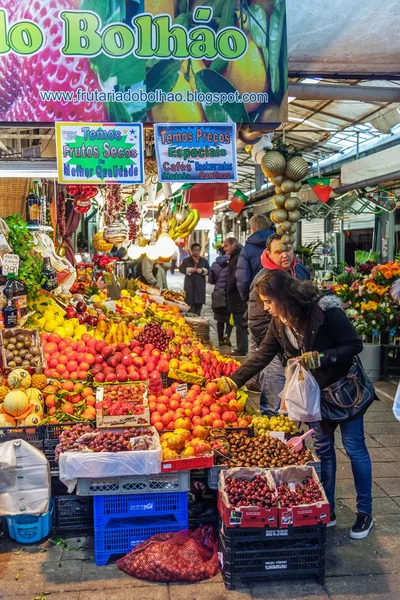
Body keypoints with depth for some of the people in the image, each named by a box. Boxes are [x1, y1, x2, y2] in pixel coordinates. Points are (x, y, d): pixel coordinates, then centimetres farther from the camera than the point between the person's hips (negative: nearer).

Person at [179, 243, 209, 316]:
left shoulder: (204, 261, 13)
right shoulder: (186, 260, 7)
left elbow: (208, 270, 10)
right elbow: (181, 269, 0)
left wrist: (202, 270, -8)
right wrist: (189, 270, -15)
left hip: (200, 286, 3)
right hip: (190, 285, -2)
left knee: (199, 304, 5)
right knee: (190, 304, -7)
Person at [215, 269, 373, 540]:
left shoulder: (325, 311, -27)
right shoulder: (279, 323, -7)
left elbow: (355, 345, -22)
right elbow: (261, 358, -2)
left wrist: (318, 358, -31)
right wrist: (231, 382, -6)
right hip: (315, 392, 6)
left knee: (354, 447, 4)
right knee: (323, 448, 12)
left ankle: (365, 514, 20)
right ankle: (327, 510, 26)